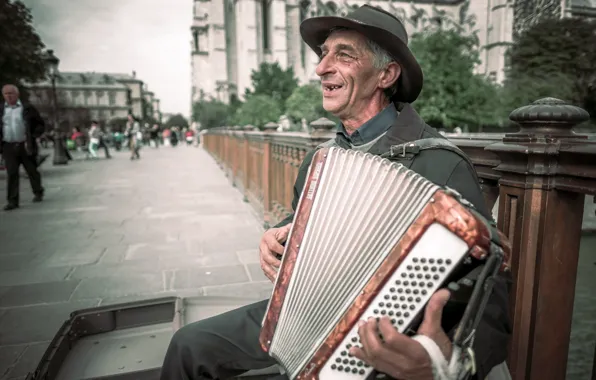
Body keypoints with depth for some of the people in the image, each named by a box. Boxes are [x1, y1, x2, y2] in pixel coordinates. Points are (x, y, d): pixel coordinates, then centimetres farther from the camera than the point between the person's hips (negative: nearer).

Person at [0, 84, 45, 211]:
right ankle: (12, 201, 0)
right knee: (12, 173, -2)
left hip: (26, 146, -1)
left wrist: (34, 136, -9)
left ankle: (38, 193, 30)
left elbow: (40, 124, 5)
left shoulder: (28, 109, 0)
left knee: (32, 171, 11)